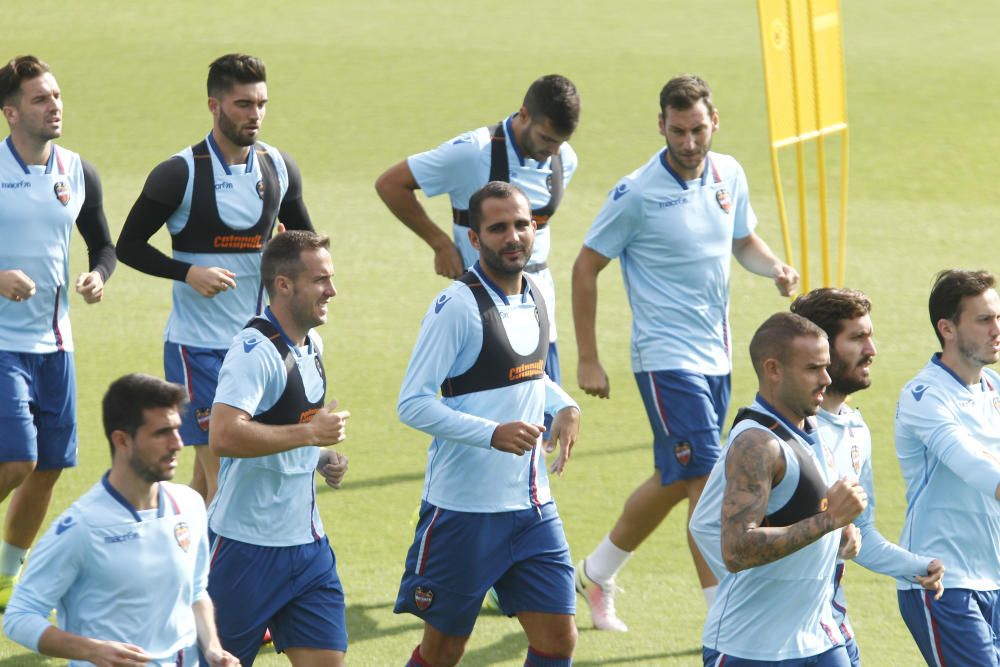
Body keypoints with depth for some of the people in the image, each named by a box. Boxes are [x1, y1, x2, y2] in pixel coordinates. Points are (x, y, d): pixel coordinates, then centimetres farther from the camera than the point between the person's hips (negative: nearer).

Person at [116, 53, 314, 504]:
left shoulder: (279, 168, 6)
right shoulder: (180, 174, -10)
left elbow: (304, 239, 20)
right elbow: (129, 246, -5)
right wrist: (188, 272, -19)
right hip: (196, 344, -5)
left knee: (207, 477, 9)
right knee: (221, 472, -12)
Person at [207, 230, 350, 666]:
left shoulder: (312, 346, 11)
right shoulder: (256, 350, -19)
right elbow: (224, 436, -33)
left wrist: (323, 458, 9)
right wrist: (310, 434, -25)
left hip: (307, 543, 8)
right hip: (248, 544, -8)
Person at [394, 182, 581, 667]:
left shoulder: (534, 297, 8)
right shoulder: (457, 306, -15)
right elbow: (412, 404, -18)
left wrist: (564, 406, 5)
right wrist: (493, 434, -27)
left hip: (533, 506, 6)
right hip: (463, 510, -6)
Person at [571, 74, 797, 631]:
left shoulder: (729, 175, 3)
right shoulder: (638, 194, -14)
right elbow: (586, 268, -6)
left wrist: (775, 267, -3)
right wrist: (588, 360, -7)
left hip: (717, 356, 7)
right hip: (667, 359, -7)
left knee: (675, 481, 16)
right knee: (707, 481, -14)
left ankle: (597, 574, 36)